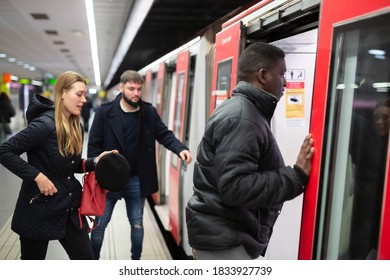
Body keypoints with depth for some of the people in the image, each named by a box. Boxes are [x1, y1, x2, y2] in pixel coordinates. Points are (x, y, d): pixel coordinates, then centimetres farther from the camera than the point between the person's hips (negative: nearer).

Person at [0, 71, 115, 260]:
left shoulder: (75, 126, 5)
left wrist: (94, 162, -3)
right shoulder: (45, 124, -20)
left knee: (86, 259, 8)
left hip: (69, 207, 7)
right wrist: (37, 176, -24)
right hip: (39, 207, -7)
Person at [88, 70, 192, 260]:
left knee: (137, 224, 15)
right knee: (100, 224, 11)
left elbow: (164, 134, -1)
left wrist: (180, 149, -21)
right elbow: (94, 144, -7)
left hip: (137, 180, 2)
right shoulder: (105, 112, -9)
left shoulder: (149, 112, -1)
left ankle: (136, 262, 35)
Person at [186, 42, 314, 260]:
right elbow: (235, 187, -29)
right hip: (224, 241, -10)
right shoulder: (241, 118, -20)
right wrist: (296, 176, -23)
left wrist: (293, 174, 9)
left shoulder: (244, 111, 13)